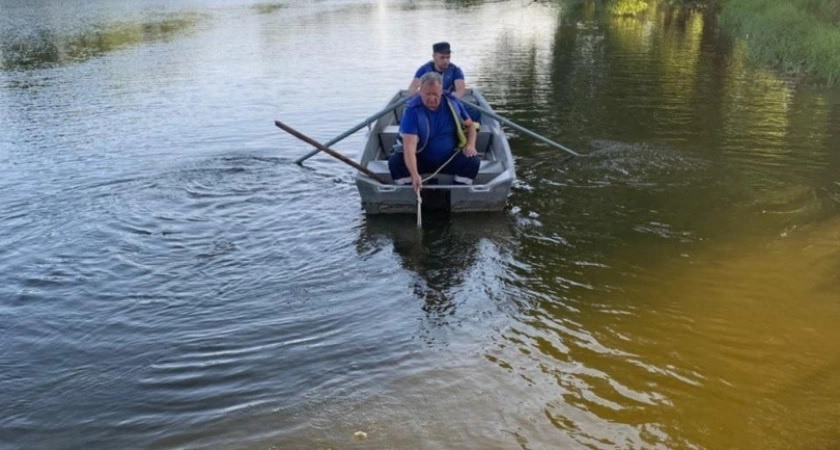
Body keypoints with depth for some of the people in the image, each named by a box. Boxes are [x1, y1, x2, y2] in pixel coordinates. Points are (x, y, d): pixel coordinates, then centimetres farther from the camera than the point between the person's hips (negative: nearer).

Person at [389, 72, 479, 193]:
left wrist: (471, 145, -11)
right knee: (395, 161, -27)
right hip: (421, 159, -2)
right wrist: (415, 175, -46)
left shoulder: (453, 103, -7)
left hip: (450, 159, 2)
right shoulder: (412, 110, -20)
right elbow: (409, 146, -31)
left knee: (473, 161, -24)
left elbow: (470, 125, 11)